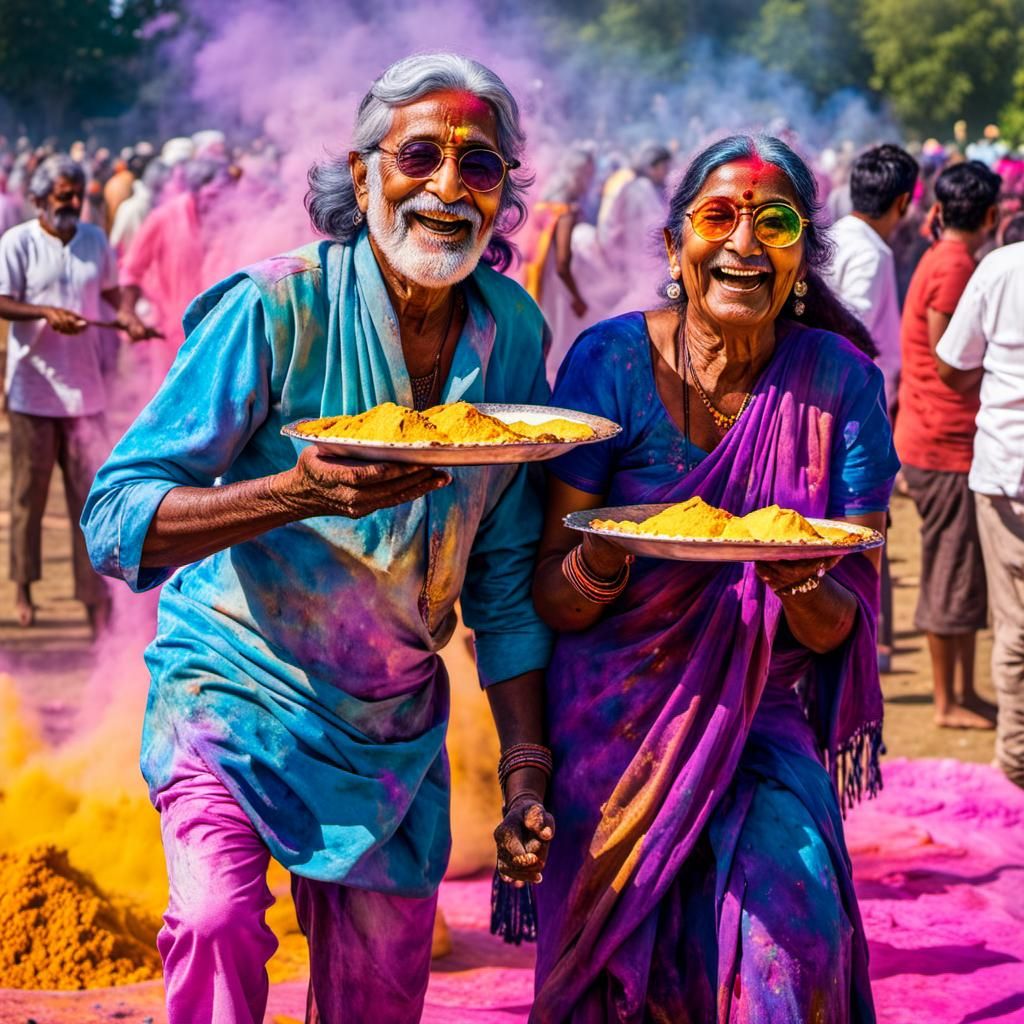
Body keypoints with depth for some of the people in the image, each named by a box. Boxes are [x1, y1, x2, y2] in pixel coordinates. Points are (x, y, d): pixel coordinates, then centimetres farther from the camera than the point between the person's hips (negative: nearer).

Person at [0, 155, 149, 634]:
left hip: (85, 388, 3)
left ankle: (94, 594, 5)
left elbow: (110, 291, 20)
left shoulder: (95, 240, 9)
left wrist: (125, 315, -2)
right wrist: (47, 313, -22)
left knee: (90, 490, 1)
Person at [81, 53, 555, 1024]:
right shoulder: (277, 308, -18)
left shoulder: (513, 332, -3)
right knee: (219, 921, -29)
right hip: (235, 685, -4)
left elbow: (506, 572, 7)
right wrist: (298, 491, -37)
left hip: (396, 726, 5)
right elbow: (115, 521, -22)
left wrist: (527, 764, 3)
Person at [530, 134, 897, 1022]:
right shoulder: (613, 361, -8)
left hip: (760, 723, 0)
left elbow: (844, 629, -3)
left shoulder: (840, 383, -5)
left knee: (791, 935, -20)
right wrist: (600, 562, -29)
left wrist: (803, 585, -26)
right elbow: (554, 602, -6)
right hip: (615, 720, 0)